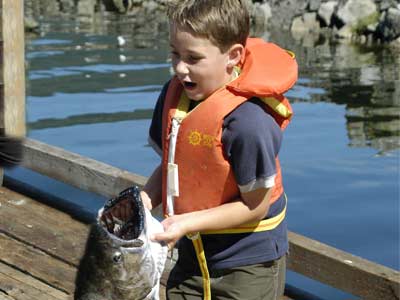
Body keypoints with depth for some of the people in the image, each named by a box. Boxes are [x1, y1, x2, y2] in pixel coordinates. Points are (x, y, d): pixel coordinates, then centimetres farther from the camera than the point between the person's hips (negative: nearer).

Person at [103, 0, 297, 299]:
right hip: (194, 255, 7)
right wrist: (146, 199, -11)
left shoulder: (249, 120, -28)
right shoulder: (174, 93, -5)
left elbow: (255, 206, -20)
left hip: (249, 265, -6)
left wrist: (187, 223, -24)